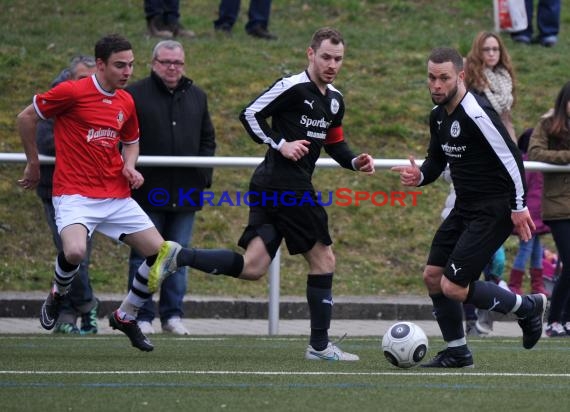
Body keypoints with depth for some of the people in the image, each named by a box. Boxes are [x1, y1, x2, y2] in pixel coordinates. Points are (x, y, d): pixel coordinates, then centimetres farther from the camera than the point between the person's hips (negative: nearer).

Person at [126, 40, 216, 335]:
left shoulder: (196, 97, 13)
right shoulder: (135, 95, -2)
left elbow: (208, 140, 20)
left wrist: (204, 175, 8)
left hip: (185, 194, 4)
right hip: (147, 190, -4)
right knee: (144, 255, 0)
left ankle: (173, 314, 14)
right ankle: (142, 316, 5)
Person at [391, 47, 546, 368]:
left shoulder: (476, 114, -21)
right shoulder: (439, 115, 7)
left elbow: (512, 158, -21)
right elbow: (437, 159, 20)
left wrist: (519, 207, -20)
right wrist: (419, 176, -2)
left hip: (494, 211, -9)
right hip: (465, 208, 9)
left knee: (453, 287, -12)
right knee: (432, 276, 6)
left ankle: (528, 307, 7)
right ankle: (457, 353, 19)